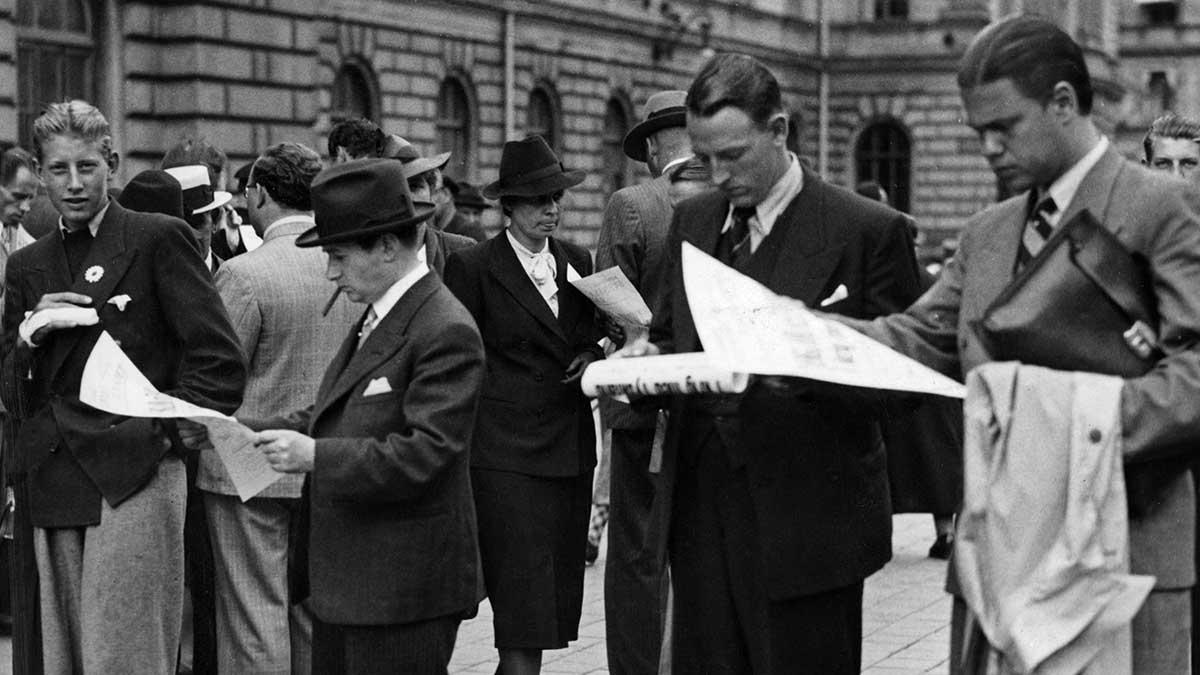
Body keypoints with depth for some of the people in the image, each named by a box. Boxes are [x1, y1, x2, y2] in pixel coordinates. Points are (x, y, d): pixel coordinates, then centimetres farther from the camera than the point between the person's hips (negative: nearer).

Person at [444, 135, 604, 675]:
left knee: (555, 605, 9)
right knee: (523, 618, -10)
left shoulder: (576, 261, 13)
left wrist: (593, 356, 2)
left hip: (571, 448, 6)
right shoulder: (472, 266, -4)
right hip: (506, 453, -6)